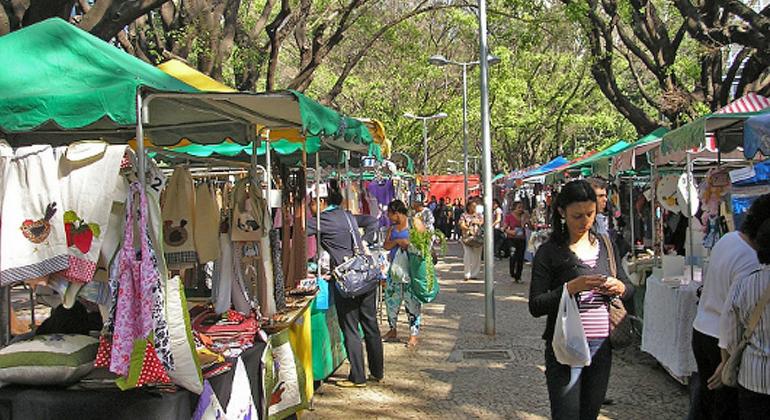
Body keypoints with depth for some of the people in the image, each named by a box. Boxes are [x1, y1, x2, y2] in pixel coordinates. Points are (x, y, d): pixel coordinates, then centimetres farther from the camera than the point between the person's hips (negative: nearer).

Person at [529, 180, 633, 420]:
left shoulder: (605, 245, 8)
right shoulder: (549, 252, -7)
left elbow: (629, 288, 16)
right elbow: (535, 306, -12)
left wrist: (619, 288, -7)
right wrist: (572, 287, -24)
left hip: (602, 346, 5)